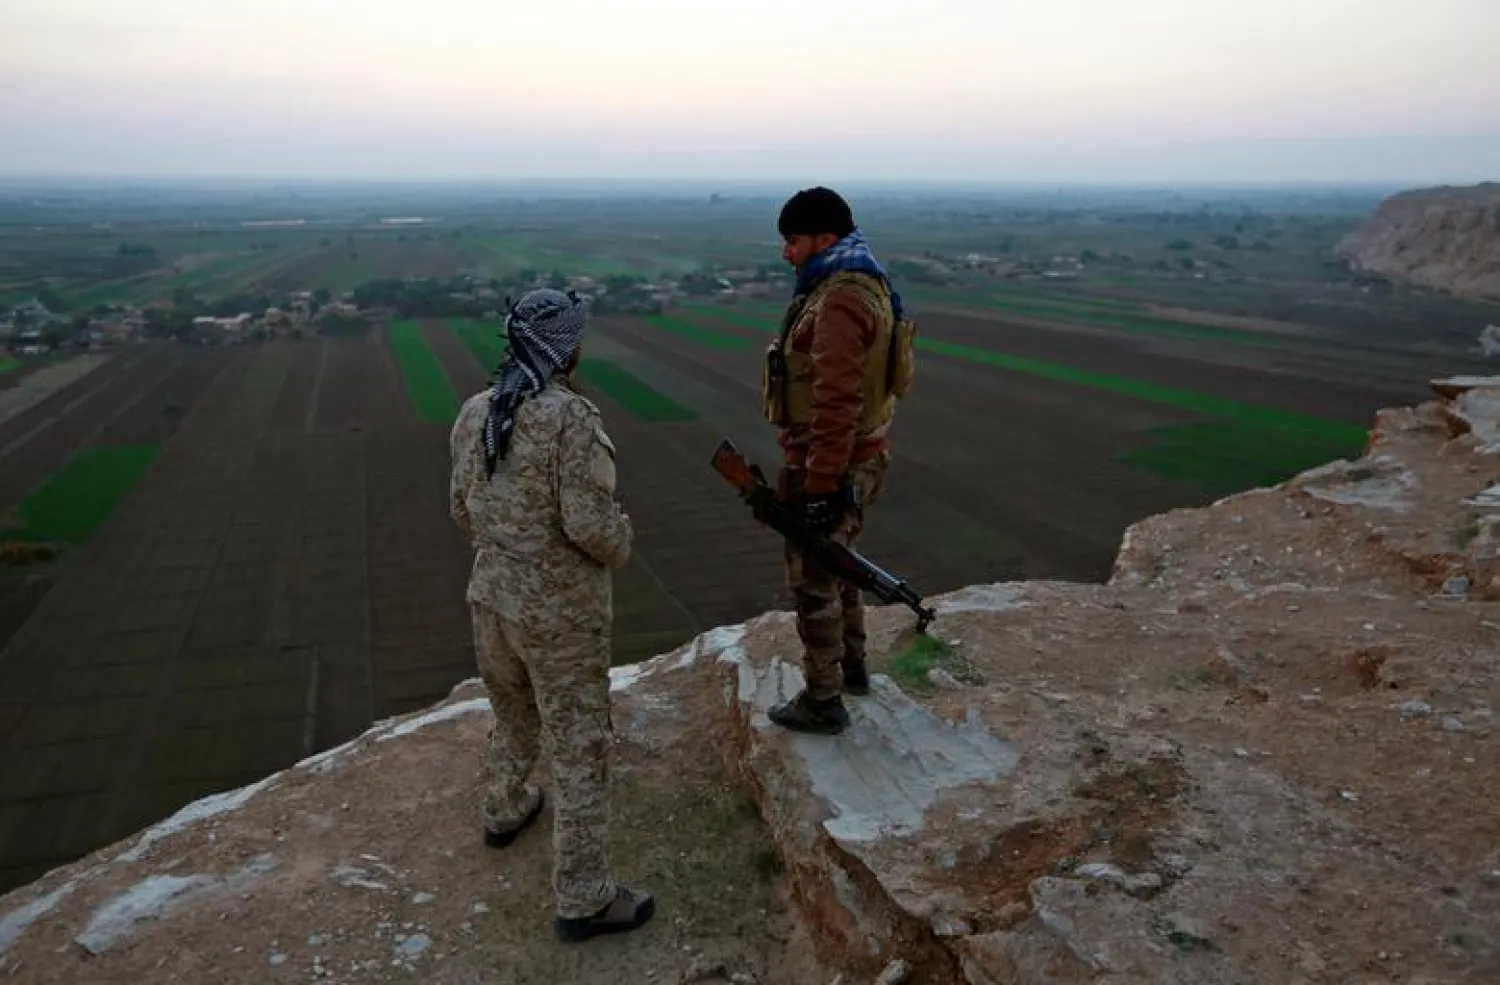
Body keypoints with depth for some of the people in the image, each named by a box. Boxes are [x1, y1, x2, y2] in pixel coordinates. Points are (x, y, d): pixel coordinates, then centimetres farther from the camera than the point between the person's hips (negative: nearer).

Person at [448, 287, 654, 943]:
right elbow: (592, 521, -26)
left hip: (494, 594, 7)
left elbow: (465, 510, 7)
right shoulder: (572, 418, -24)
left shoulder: (475, 412, -1)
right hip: (561, 612, -7)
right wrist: (620, 548, -4)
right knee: (579, 748, 5)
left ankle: (505, 811, 55)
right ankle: (583, 900, 17)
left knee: (514, 712, 31)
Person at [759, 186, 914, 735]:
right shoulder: (860, 283, 11)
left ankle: (823, 703, 17)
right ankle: (851, 667, 41)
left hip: (830, 468, -10)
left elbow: (837, 406, -27)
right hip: (860, 459, 10)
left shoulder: (839, 300, -23)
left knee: (812, 581, 3)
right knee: (833, 565, 24)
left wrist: (818, 489, -24)